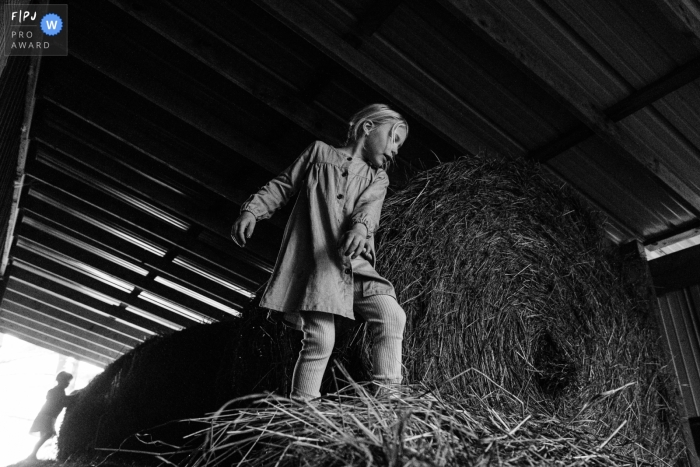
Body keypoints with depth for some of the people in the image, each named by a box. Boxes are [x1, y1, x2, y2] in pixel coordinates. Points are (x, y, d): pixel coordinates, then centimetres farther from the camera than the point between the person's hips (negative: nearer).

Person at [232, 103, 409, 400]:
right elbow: (282, 186, 17)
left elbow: (369, 208, -1)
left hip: (355, 263, 4)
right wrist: (252, 210, 0)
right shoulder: (319, 152, 16)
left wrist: (360, 229, -25)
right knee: (321, 337, -14)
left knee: (391, 314, -17)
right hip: (316, 262, -3)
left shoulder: (378, 179, 21)